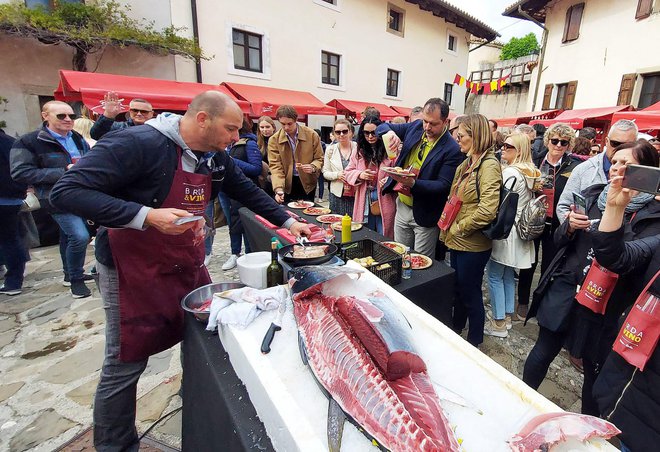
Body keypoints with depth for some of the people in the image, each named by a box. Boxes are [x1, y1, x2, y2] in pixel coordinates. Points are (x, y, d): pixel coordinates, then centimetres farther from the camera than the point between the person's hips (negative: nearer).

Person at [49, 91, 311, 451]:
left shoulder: (215, 156, 1)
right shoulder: (138, 144, -22)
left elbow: (247, 192, 12)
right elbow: (67, 192, -23)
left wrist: (287, 222, 9)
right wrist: (146, 216, -33)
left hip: (189, 266, 7)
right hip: (135, 270, -7)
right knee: (126, 366, 8)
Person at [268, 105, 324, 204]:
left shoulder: (311, 135, -5)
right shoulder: (274, 140, -6)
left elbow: (319, 158, 2)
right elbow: (275, 166, -10)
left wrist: (313, 167, -21)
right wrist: (279, 189, -24)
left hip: (307, 183, 0)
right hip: (287, 184, 0)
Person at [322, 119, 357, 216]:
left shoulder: (358, 148, 0)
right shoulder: (330, 150, 4)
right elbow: (325, 172, 6)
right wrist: (337, 175, -13)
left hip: (356, 195, -1)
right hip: (337, 195, 1)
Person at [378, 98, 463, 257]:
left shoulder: (452, 150, -16)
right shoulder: (415, 127, 1)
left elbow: (443, 185, -18)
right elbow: (381, 127, 7)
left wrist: (412, 183, -33)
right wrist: (390, 133, -17)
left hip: (424, 214, -5)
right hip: (402, 206, 5)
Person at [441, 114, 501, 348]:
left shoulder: (489, 165, -17)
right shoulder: (466, 165, 9)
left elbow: (487, 210, -25)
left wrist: (460, 227, -16)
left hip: (473, 243, -8)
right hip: (457, 240, 8)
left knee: (470, 292, 8)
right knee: (458, 288, 22)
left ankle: (474, 342, 30)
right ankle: (455, 330, 42)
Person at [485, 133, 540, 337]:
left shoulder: (511, 172, -17)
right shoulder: (530, 172, 10)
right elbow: (527, 201, 15)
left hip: (505, 229, -9)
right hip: (518, 229, 9)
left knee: (495, 277, 1)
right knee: (508, 275, 18)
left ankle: (499, 323, 10)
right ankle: (507, 316, 29)